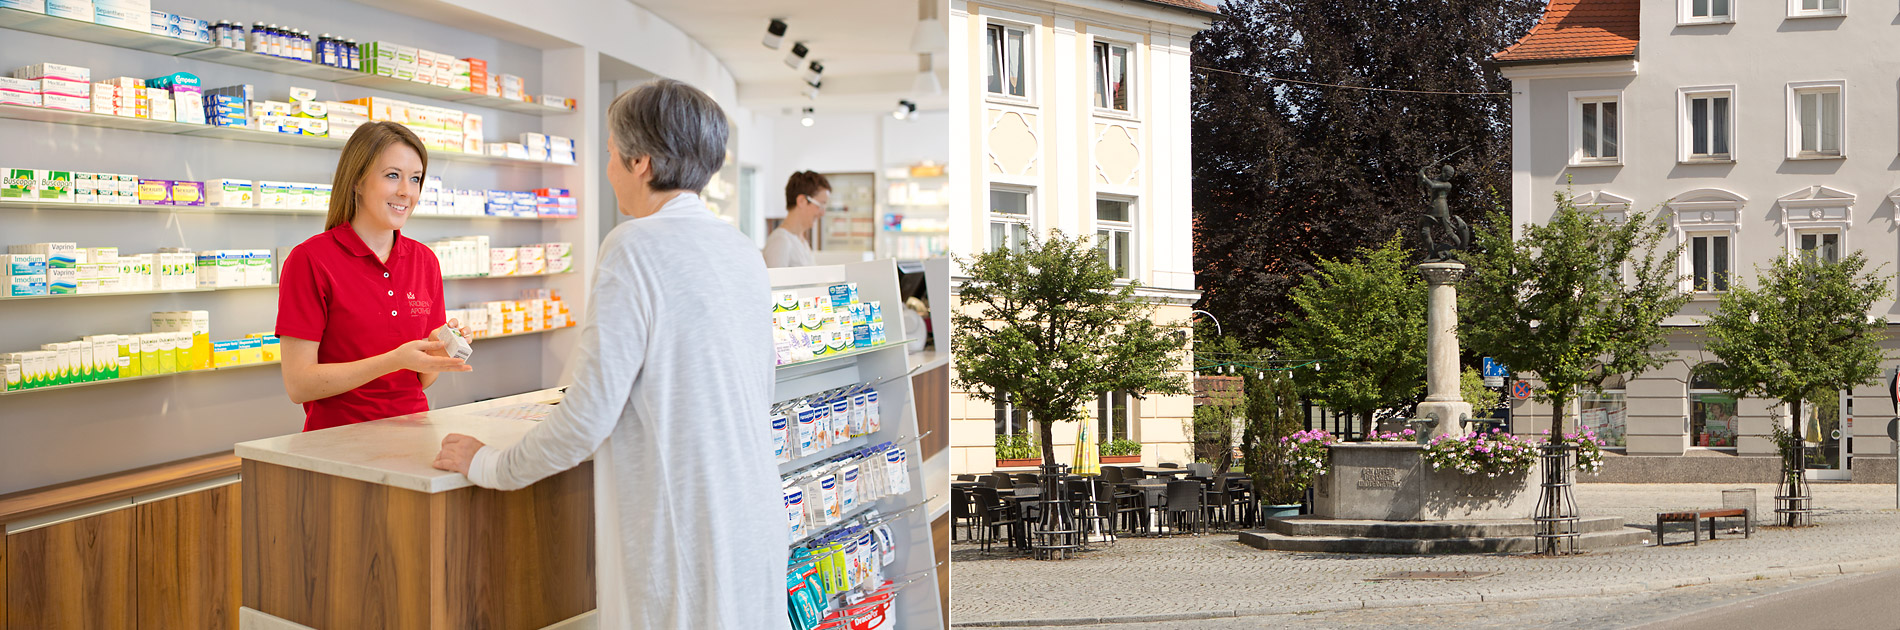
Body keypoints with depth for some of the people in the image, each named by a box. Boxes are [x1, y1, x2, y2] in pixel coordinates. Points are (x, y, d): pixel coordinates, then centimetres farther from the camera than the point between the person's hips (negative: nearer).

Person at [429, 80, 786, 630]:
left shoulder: (636, 246, -13)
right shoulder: (744, 251, 10)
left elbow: (588, 415, -16)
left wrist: (488, 466, -1)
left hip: (679, 537, -8)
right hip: (754, 521, 8)